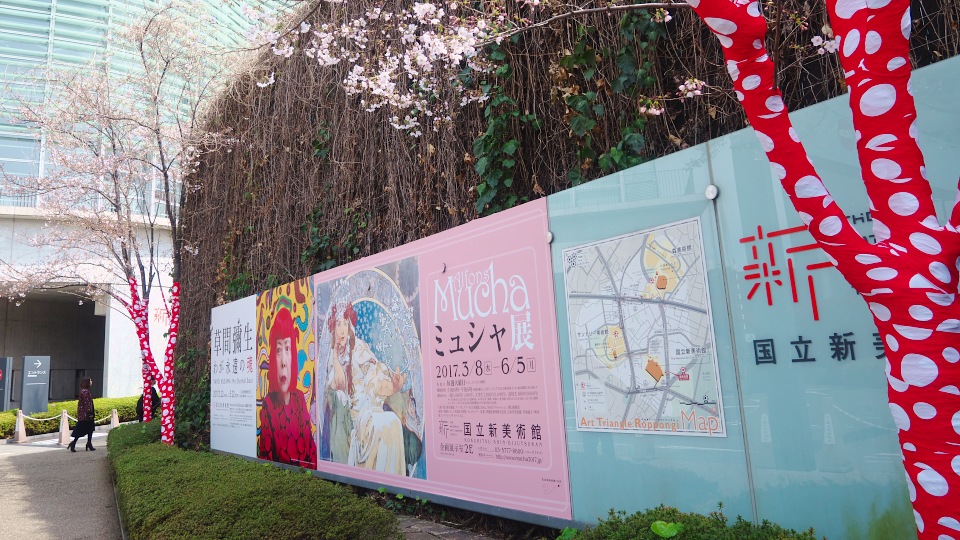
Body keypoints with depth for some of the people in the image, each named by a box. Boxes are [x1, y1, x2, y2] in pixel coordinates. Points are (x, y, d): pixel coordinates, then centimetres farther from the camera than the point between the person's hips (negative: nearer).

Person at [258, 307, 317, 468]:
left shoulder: (300, 399, 5)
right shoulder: (268, 404, -6)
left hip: (305, 471, 3)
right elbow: (264, 456, -7)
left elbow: (311, 448, 8)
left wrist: (313, 466, -8)